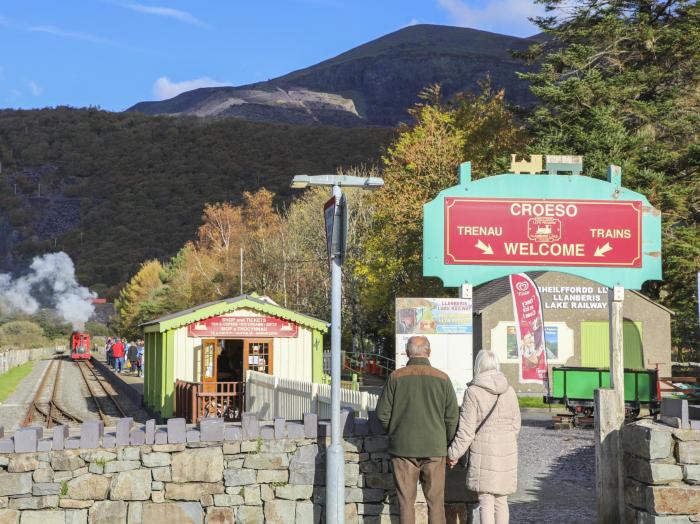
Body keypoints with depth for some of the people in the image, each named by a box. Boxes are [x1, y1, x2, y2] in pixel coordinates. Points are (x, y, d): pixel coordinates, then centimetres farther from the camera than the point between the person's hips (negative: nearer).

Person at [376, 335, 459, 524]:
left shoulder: (396, 377, -4)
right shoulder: (442, 378, -2)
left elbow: (382, 413, -3)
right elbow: (452, 416, -1)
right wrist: (446, 442, 12)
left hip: (403, 447, 0)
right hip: (434, 448, 0)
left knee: (406, 501, 6)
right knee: (435, 501, 7)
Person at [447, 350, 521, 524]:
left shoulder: (473, 392, -10)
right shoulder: (509, 391, 5)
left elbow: (466, 430, -10)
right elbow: (515, 425, 11)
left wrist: (453, 454, 0)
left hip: (483, 453, -5)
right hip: (507, 453, 5)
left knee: (486, 503, -2)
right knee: (501, 501, 15)